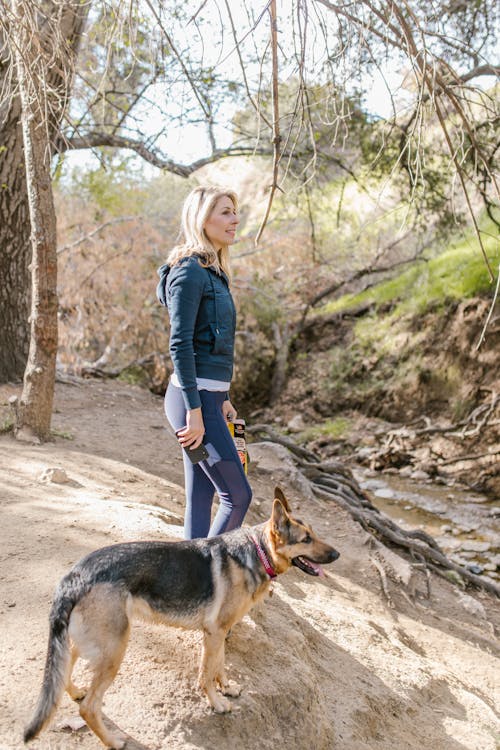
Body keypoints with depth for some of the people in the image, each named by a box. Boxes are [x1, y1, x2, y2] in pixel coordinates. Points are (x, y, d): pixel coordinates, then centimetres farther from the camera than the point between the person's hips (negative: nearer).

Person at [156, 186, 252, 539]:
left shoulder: (213, 272, 16)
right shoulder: (189, 271, -12)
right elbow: (180, 344, -18)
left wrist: (223, 399, 19)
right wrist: (194, 411, -20)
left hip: (209, 398, 9)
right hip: (195, 398, -9)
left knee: (201, 499, 13)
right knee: (238, 495, -2)